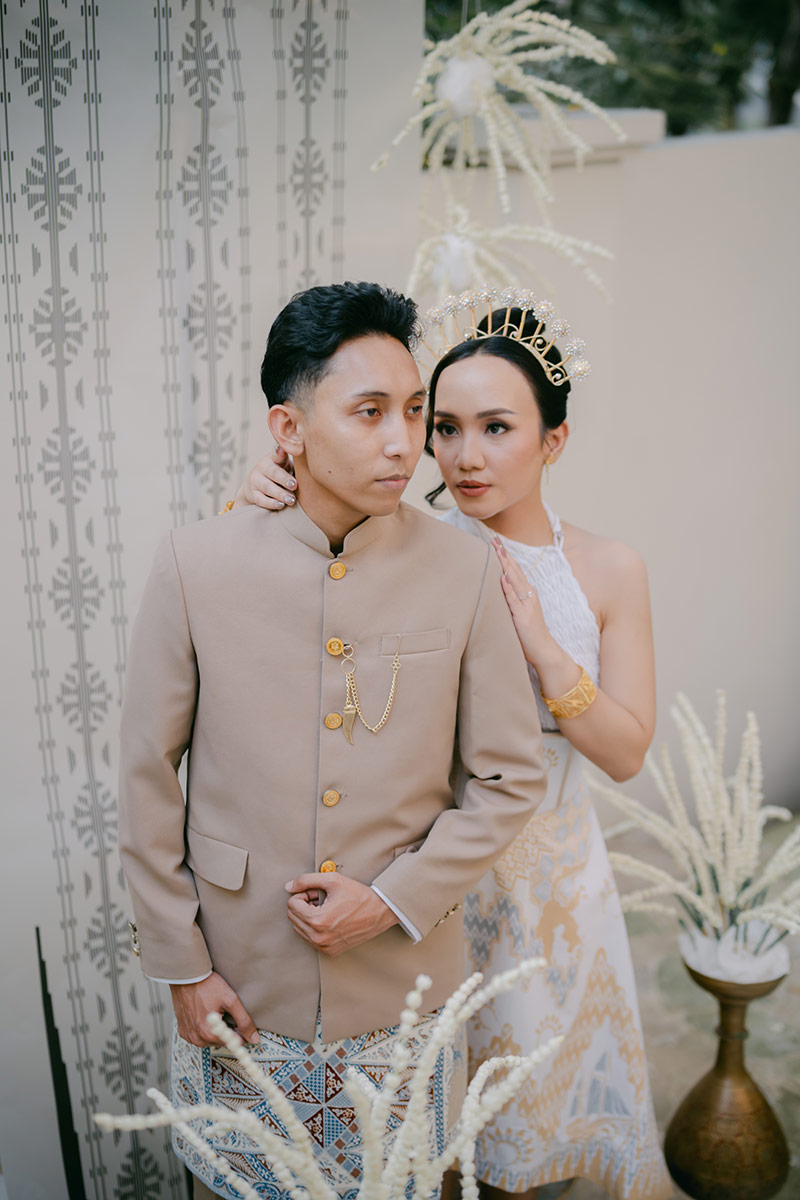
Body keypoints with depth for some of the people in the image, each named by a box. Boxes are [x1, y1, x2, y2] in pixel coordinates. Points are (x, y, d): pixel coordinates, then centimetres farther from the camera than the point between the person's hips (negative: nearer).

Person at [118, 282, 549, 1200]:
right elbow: (148, 775, -4)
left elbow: (511, 779, -3)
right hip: (240, 983, 0)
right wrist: (178, 961, -2)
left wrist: (393, 899, -12)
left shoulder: (464, 570, -9)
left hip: (404, 979, 1)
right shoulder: (195, 563, -11)